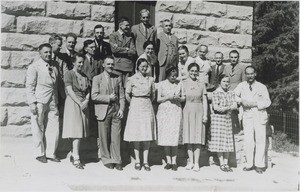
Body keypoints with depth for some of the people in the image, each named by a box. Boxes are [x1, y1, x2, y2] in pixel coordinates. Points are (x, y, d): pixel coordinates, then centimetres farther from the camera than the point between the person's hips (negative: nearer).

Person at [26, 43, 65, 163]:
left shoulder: (55, 65, 12)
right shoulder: (34, 67, -4)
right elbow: (29, 87, -7)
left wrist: (63, 95, 12)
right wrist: (32, 103, -13)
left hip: (53, 102, 5)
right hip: (39, 102, -5)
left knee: (53, 128, 6)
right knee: (38, 129, 5)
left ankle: (50, 153, 18)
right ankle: (40, 154, 18)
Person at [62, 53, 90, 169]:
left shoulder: (84, 76, 17)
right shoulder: (69, 74, -2)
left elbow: (88, 91, 14)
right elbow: (70, 90, -10)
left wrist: (86, 101, -6)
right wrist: (80, 103, -16)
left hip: (84, 104, 6)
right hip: (73, 103, -6)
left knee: (80, 131, 5)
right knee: (76, 130, -12)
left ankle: (74, 154, 14)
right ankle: (76, 159, -13)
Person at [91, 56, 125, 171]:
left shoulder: (118, 78, 12)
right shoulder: (97, 79, 3)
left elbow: (122, 96, 12)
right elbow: (94, 96, -6)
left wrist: (121, 109, -1)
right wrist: (108, 98, -12)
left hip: (116, 111, 2)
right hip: (103, 111, -2)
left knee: (116, 137, 1)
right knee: (104, 138, 2)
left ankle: (116, 160, 8)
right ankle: (107, 160, 15)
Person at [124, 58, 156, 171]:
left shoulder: (150, 79, 6)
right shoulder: (132, 79, -2)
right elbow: (127, 95, 3)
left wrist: (147, 102, 11)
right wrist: (134, 104, 9)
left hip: (147, 108, 3)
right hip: (135, 108, -2)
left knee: (147, 135, 2)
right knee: (136, 134, 0)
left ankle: (145, 161, 8)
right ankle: (137, 161, 9)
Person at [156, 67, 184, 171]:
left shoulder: (178, 85, 10)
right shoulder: (161, 84, 4)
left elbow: (183, 98, 15)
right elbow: (158, 99, 2)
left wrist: (178, 98, -6)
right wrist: (168, 97, -12)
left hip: (176, 111, 1)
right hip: (164, 111, -1)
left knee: (175, 136, -5)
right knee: (165, 136, -1)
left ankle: (174, 161, 3)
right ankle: (168, 161, 9)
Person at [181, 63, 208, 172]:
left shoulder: (201, 84, 7)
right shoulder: (184, 83, 5)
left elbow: (204, 100, 6)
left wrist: (205, 114, 0)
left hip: (199, 110, 0)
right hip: (188, 110, 0)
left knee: (198, 137, -3)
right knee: (189, 136, 2)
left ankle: (196, 163, 0)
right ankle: (190, 161, 9)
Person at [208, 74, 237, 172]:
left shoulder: (231, 93, 10)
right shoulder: (216, 93, -6)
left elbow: (235, 105, 0)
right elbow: (216, 107, -14)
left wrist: (224, 108, -15)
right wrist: (229, 107, -7)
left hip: (228, 118, 5)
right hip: (217, 118, -5)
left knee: (228, 141, 4)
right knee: (219, 141, -3)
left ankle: (226, 163, 11)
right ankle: (221, 164, 4)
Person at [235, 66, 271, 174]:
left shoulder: (262, 87, 5)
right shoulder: (241, 86, 9)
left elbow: (267, 102, 1)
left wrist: (255, 103, -12)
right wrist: (241, 101, -9)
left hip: (260, 115, -1)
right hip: (247, 116, 1)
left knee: (260, 140, -1)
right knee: (248, 141, -2)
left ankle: (259, 165, 6)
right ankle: (249, 164, 8)